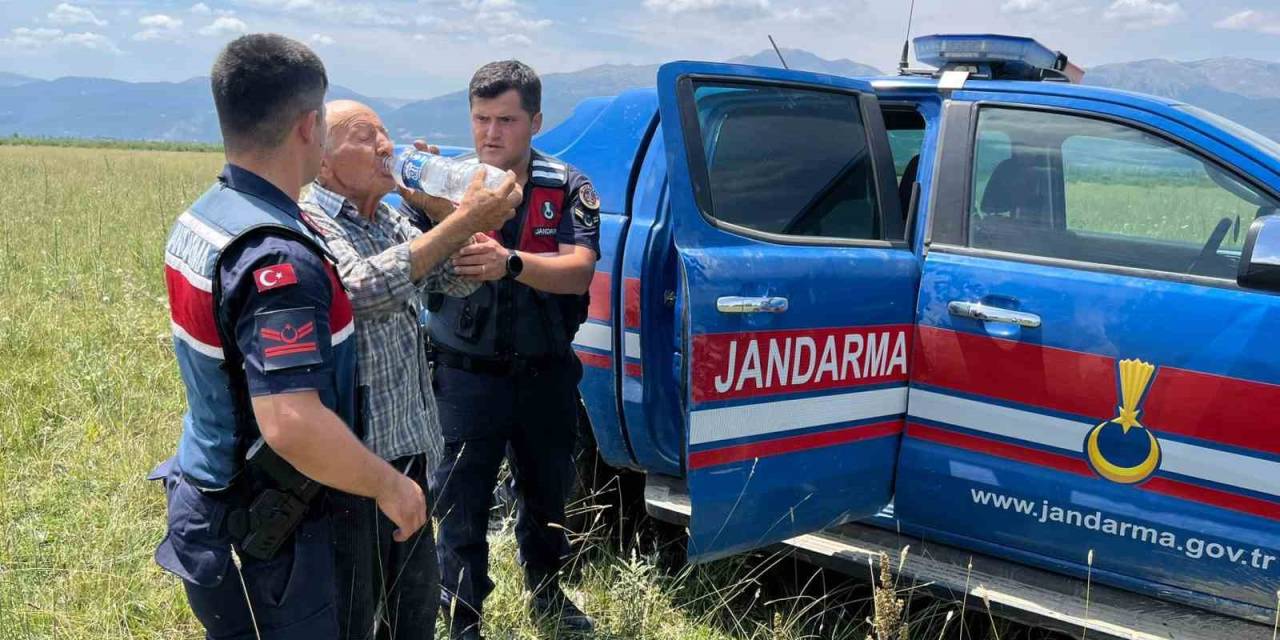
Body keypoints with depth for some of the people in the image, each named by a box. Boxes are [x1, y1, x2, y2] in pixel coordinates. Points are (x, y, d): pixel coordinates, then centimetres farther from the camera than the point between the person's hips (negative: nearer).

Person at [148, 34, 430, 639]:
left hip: (203, 495, 9)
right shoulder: (277, 256, -28)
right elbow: (293, 424, -35)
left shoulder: (198, 219, 2)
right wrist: (391, 487, -20)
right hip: (262, 534, -9)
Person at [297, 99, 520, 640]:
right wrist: (462, 222, -28)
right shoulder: (307, 223, -15)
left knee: (418, 595, 21)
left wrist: (478, 220, -10)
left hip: (409, 448, 8)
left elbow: (457, 280, 9)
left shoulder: (391, 222, 10)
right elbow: (363, 288, -31)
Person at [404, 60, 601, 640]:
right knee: (462, 509, 5)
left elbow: (578, 272, -22)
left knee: (546, 494, 22)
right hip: (466, 375, -2)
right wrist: (422, 198, -34)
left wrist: (510, 263, -40)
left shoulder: (567, 189, -6)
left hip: (545, 374, 2)